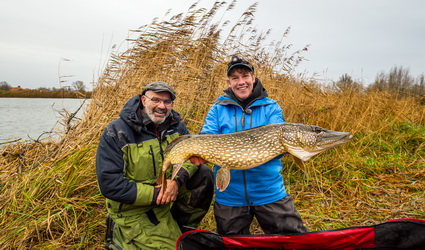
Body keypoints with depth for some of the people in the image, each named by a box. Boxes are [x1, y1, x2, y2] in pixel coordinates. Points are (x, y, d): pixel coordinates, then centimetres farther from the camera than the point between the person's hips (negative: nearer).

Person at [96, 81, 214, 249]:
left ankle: (182, 227, 7)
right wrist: (155, 194, -24)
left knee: (204, 174, -9)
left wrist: (177, 180, -26)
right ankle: (121, 234, 12)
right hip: (134, 207, -5)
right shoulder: (116, 132, -18)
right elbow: (109, 183, -20)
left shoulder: (175, 125, -3)